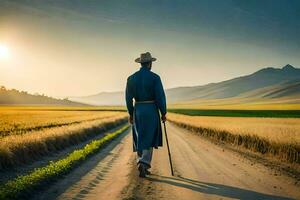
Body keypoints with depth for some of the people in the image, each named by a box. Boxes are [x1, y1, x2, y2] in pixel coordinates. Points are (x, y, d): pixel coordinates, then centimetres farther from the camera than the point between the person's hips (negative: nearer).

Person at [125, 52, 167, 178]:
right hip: (151, 111, -4)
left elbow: (128, 98, 4)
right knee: (149, 140, 5)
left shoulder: (131, 78, 3)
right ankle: (143, 164, -12)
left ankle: (142, 166, 18)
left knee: (140, 139, 15)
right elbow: (160, 97, -12)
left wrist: (131, 114, 13)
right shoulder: (155, 77, -9)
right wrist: (163, 113, -2)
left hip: (137, 110, 4)